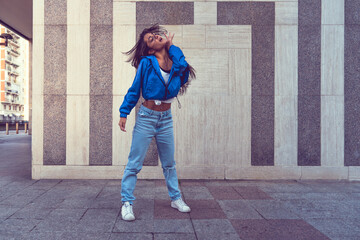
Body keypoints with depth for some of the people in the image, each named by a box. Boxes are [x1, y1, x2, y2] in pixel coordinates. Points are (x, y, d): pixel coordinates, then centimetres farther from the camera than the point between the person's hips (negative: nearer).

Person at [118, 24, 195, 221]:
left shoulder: (174, 59, 5)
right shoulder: (146, 62, -5)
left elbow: (182, 67, -19)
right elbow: (134, 90, -1)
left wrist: (171, 47, -6)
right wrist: (124, 113, -4)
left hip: (166, 118, 4)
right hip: (147, 116, -4)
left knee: (169, 163, 16)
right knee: (134, 163, 0)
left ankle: (176, 199, 31)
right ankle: (127, 203, 14)